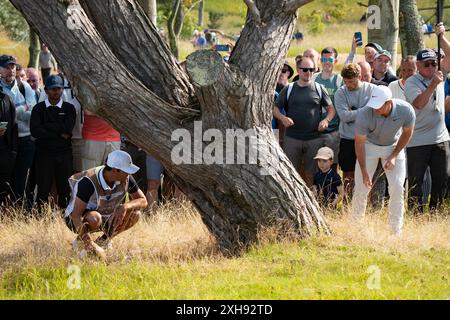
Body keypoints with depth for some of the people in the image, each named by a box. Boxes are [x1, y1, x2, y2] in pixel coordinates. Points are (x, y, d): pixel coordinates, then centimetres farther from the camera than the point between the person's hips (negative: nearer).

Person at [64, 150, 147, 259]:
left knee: (134, 214, -18)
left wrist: (125, 206, -31)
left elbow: (143, 201, -7)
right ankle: (80, 241, -8)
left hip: (105, 218, 6)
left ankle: (103, 240, 2)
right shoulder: (88, 182, -33)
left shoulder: (126, 179, -16)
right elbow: (76, 214, -34)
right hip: (77, 219, -6)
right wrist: (90, 245, -41)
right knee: (94, 218, -40)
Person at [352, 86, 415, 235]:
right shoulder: (364, 115, -33)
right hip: (369, 146, -1)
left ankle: (397, 231, 5)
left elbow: (407, 133, -7)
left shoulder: (406, 110, -29)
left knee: (397, 188, -7)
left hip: (394, 146, 1)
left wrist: (394, 156, -10)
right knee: (361, 188, -6)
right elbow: (359, 143, -19)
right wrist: (364, 172, -21)